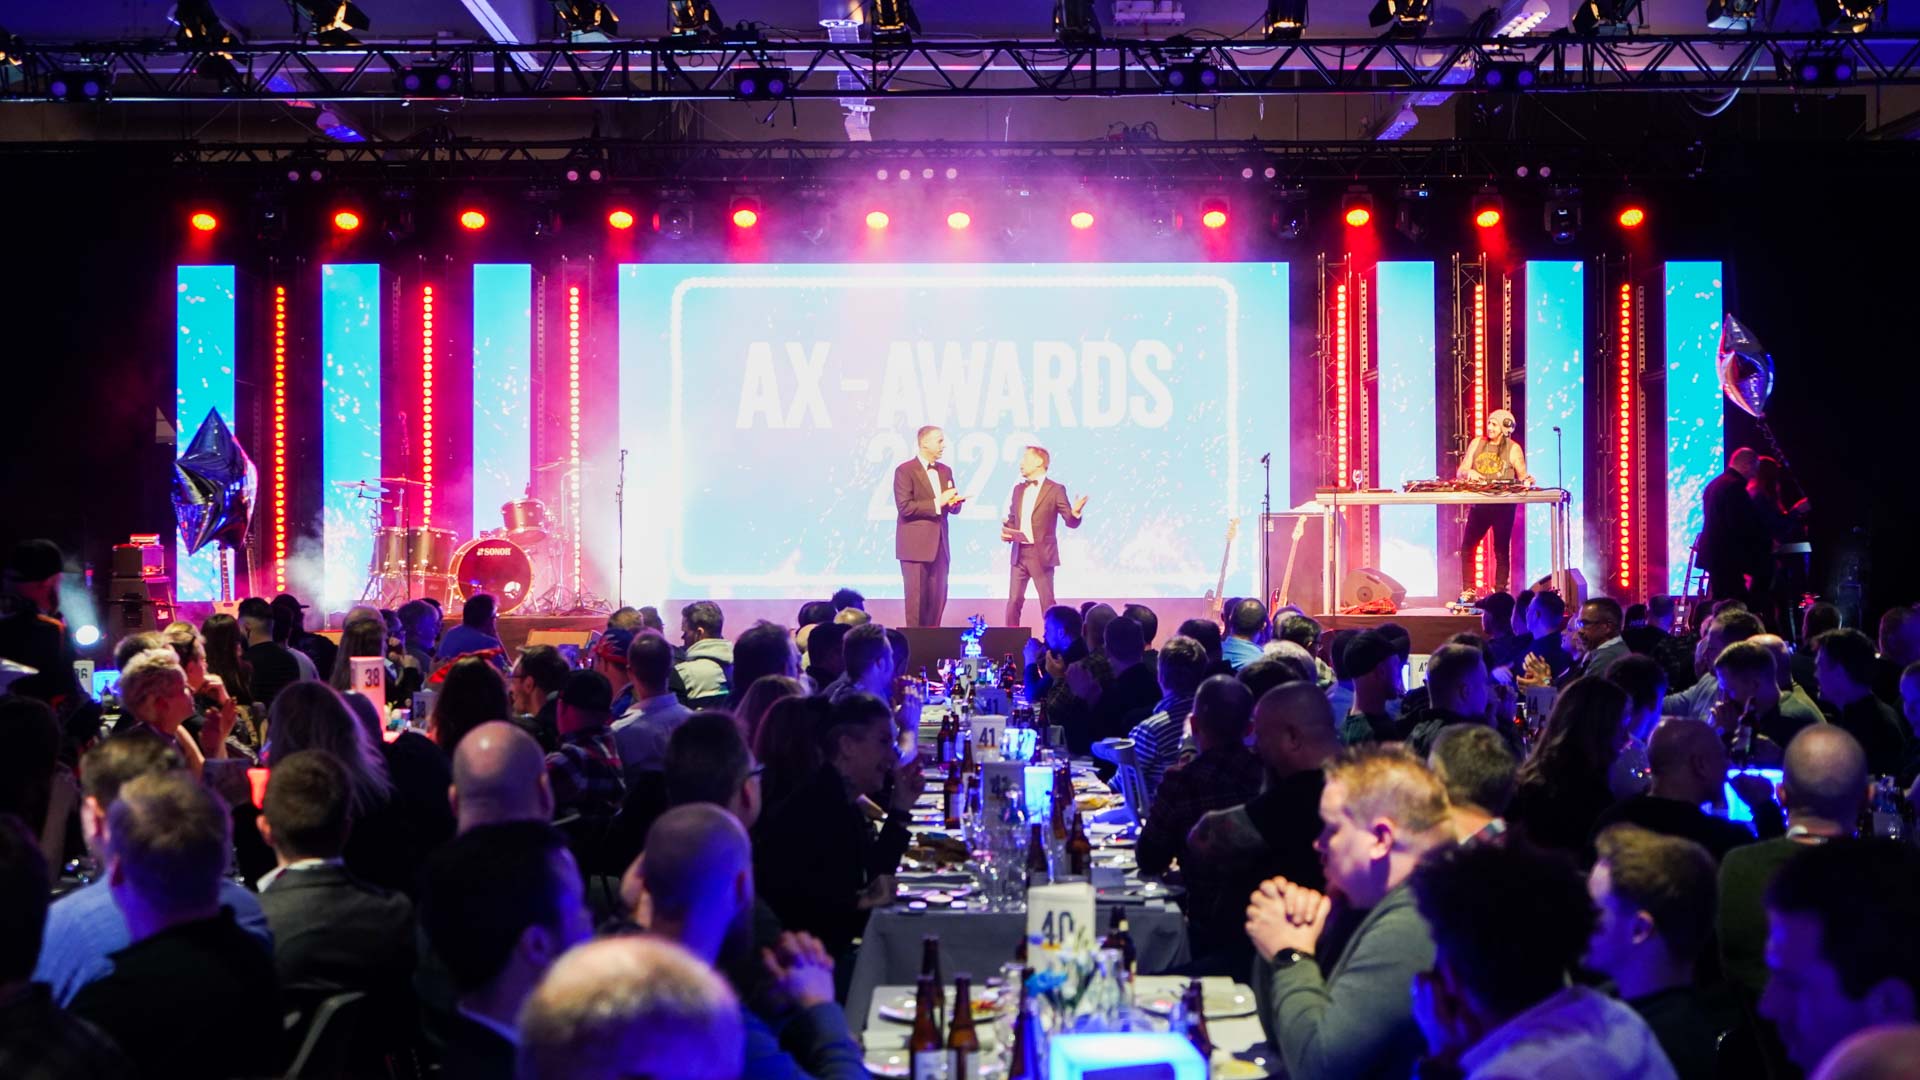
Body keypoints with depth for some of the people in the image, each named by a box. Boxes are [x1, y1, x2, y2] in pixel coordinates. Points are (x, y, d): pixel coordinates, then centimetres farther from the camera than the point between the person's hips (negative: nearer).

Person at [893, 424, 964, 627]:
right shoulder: (905, 471, -7)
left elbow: (951, 507, 16)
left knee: (938, 599, 6)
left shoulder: (945, 471, 14)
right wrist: (937, 503, -20)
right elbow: (904, 507, -17)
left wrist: (955, 502, -8)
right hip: (915, 546, -6)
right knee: (917, 598, -4)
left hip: (939, 545, 6)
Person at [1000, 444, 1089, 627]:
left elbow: (1071, 522, -7)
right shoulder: (1018, 489, 13)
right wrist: (1005, 531, 1)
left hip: (1041, 555, -5)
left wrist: (1075, 513, -30)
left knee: (1047, 602, 0)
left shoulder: (1055, 489, -4)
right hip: (1018, 554, 5)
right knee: (1014, 600, 6)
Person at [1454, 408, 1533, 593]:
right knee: (1467, 548, 1)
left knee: (1501, 550, 2)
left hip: (1503, 506, -3)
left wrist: (1527, 480, -21)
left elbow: (1522, 476, 2)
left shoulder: (1513, 449, 0)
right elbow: (1460, 472, 7)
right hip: (1479, 505, 4)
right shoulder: (1477, 443, 9)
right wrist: (1469, 472, -15)